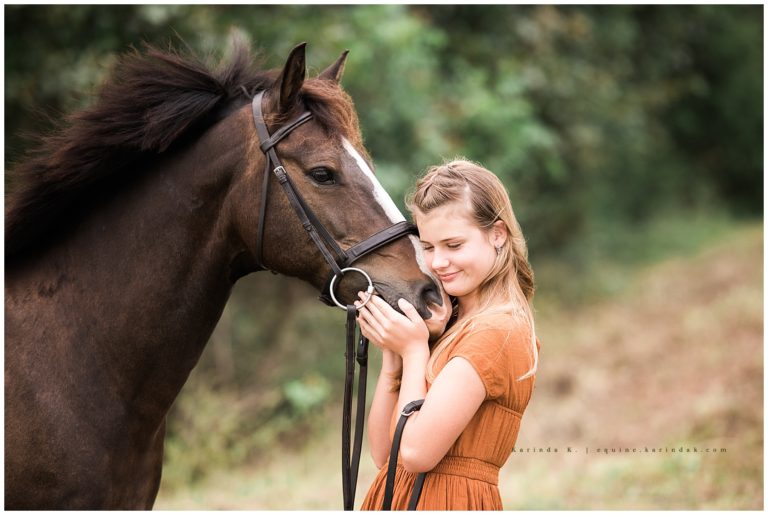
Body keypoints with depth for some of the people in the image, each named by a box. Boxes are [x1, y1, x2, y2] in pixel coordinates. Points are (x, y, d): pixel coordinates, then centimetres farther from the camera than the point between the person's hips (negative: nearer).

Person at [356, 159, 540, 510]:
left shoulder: (499, 331, -15)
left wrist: (414, 350, -10)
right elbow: (383, 453, 7)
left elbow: (417, 452, -20)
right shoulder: (452, 324, 9)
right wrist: (392, 352, -3)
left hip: (448, 502, -8)